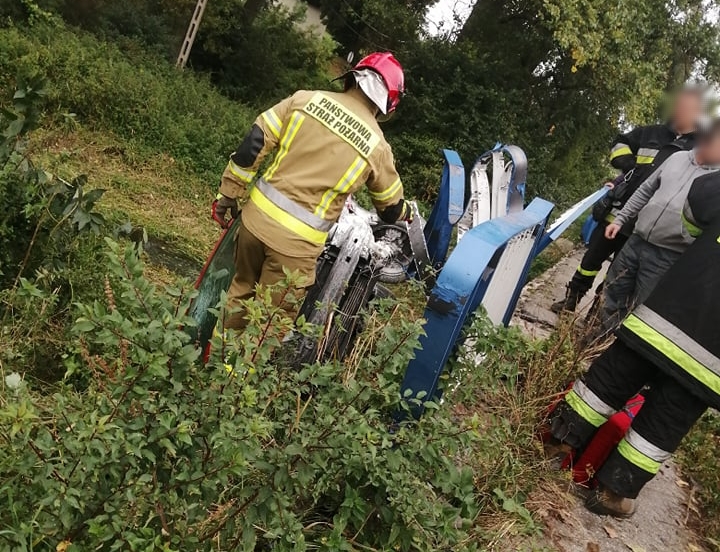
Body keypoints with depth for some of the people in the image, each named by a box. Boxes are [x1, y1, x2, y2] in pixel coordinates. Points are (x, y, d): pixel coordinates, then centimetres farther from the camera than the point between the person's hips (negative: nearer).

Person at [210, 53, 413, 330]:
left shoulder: (306, 99, 1)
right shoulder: (377, 146, -3)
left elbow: (255, 142, 0)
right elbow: (391, 207, 11)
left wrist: (228, 192, 9)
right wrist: (406, 215, 35)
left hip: (257, 216, 4)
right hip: (296, 242, -4)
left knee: (241, 292, 27)